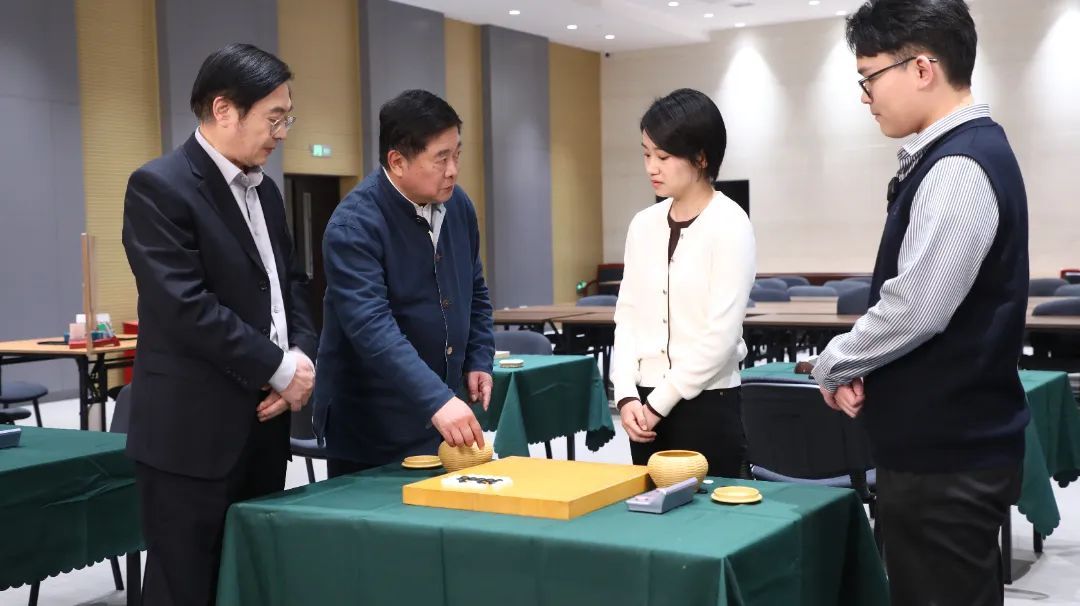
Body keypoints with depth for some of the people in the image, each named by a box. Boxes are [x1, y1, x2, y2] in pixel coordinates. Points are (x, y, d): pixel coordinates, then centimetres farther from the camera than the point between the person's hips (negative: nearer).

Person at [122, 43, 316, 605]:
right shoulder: (159, 186, -13)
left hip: (261, 424, 8)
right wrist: (279, 368, -15)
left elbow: (290, 282, 18)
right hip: (192, 433, -8)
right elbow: (184, 306, -21)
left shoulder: (263, 190, 13)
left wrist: (302, 354, -2)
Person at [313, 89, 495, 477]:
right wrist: (437, 400, -39)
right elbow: (371, 326, -30)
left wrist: (479, 360, 5)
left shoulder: (457, 205, 3)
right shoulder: (354, 225, -20)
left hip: (444, 412, 6)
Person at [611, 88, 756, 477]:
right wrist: (628, 396, -5)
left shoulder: (729, 225, -10)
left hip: (707, 405, -5)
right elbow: (627, 317, 7)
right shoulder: (643, 224, 7)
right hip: (647, 406, 5)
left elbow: (721, 336, -14)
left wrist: (659, 403, -11)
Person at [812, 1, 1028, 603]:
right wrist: (863, 367, 4)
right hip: (945, 442, 10)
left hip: (946, 454, -10)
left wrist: (835, 364, -8)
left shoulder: (958, 169, -20)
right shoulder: (961, 154, 11)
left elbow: (917, 310, -25)